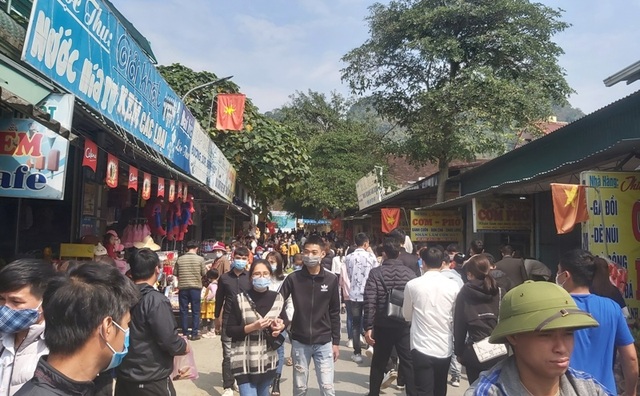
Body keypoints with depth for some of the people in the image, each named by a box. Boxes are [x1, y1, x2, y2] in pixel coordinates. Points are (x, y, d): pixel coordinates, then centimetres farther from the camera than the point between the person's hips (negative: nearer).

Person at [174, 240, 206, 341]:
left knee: (184, 311, 10)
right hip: (195, 287, -2)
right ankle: (194, 333, 9)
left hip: (183, 287, 2)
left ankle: (185, 333, 14)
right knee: (195, 311, 7)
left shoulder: (180, 259, -1)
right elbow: (204, 273, 0)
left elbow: (175, 273, 6)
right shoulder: (200, 259, -7)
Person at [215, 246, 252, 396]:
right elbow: (219, 299, 9)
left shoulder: (250, 278, 0)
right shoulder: (224, 278, 1)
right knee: (228, 355, 2)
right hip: (228, 321, 0)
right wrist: (217, 318, 12)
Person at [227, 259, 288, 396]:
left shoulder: (277, 298, -1)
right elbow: (230, 330, -8)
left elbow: (285, 320, 16)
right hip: (245, 360, -4)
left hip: (268, 359, 4)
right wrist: (253, 326, -22)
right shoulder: (240, 299, -11)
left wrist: (280, 326, -7)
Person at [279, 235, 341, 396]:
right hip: (300, 342, 0)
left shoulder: (331, 280, -3)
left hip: (324, 342, 0)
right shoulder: (293, 278, -5)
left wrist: (336, 342, 3)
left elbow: (334, 313, 2)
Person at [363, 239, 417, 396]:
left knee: (378, 363, 15)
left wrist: (368, 327, -9)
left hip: (382, 326, 0)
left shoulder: (376, 273, -8)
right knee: (408, 363, 9)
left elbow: (370, 302, -14)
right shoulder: (410, 273, -3)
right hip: (404, 325, 1)